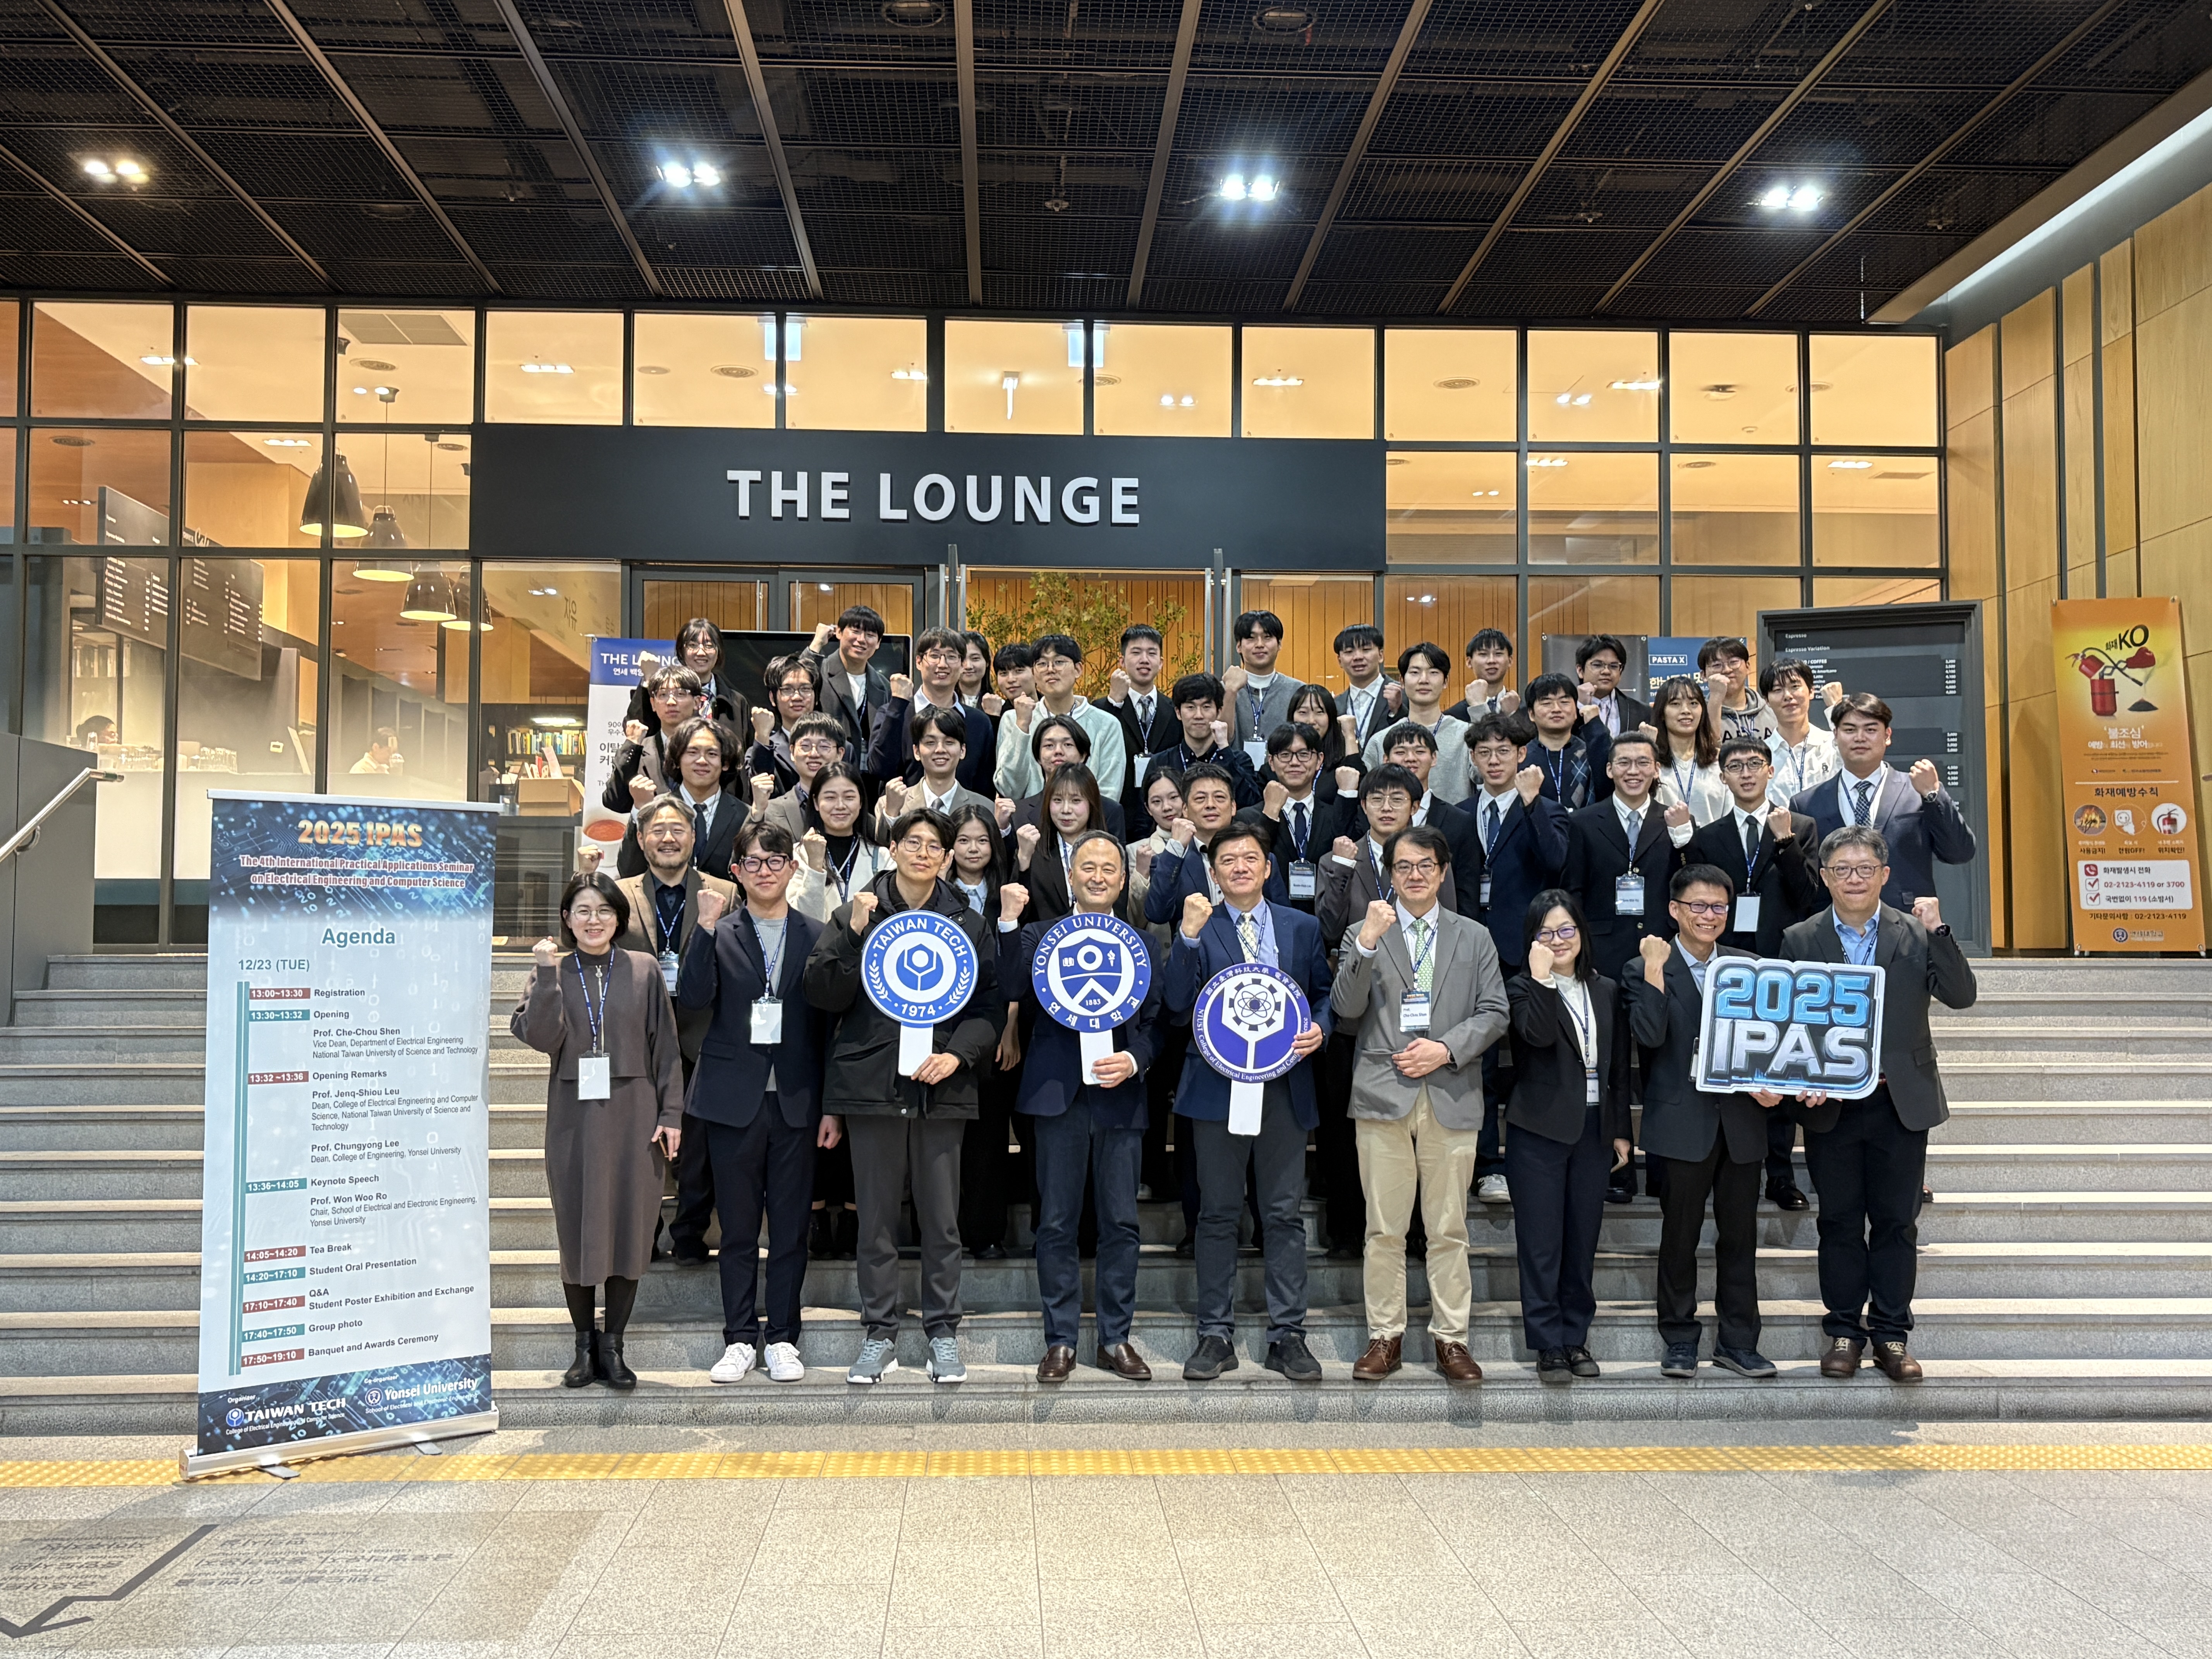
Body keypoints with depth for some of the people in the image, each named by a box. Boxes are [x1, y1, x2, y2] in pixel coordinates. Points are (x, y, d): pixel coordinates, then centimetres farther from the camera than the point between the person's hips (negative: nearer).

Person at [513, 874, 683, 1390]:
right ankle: (585, 1347, 18)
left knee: (629, 1228, 3)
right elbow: (541, 1037, -10)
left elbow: (666, 1049, 3)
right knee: (578, 1230, 5)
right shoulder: (552, 973, 5)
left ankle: (613, 1347, 15)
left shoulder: (643, 971, 4)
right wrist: (547, 974, -16)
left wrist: (671, 1114, -2)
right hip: (574, 1118, 0)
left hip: (633, 1117, 0)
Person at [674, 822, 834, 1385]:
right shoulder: (718, 934, 3)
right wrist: (706, 927, -18)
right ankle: (740, 1340, 18)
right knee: (738, 1228, 7)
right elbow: (691, 1002, -12)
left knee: (791, 1228, 6)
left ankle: (782, 1340, 16)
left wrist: (832, 1105, 1)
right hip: (734, 1100, -1)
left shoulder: (815, 936, 6)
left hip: (796, 1101, 1)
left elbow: (829, 1023, 5)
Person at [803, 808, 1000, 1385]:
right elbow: (823, 994, -3)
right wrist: (853, 935, -15)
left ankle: (944, 1333, 16)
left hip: (941, 1088, 1)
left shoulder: (966, 922, 9)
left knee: (942, 1221, 5)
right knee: (877, 1221, 6)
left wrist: (958, 1054, -9)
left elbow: (991, 1004, 7)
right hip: (872, 1084, -1)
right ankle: (879, 1335, 17)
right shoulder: (856, 914, 5)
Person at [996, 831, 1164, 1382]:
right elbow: (1013, 990, -11)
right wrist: (1009, 924, -20)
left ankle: (1116, 1339, 17)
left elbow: (1156, 1022, 9)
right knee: (1057, 1223, 4)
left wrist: (1134, 1061, -9)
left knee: (1121, 1223, 6)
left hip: (1120, 1096, 2)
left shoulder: (1141, 944, 12)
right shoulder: (1039, 935, 7)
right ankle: (1060, 1341, 14)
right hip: (1058, 1094, -1)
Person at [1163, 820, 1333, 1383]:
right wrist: (1189, 935, -19)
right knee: (1218, 1214, 5)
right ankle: (1216, 1336, 15)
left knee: (1284, 1214, 5)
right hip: (1217, 1086, -1)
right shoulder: (1199, 928, 3)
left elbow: (1324, 994, 15)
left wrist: (1319, 1027, -6)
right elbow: (1177, 1004, -9)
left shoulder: (1302, 928, 10)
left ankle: (1287, 1335, 15)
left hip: (1284, 1086, 1)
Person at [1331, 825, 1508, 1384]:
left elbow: (1494, 1013, 7)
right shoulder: (1363, 934, 8)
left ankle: (1450, 1338, 14)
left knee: (1449, 1229, 5)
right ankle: (1385, 1337, 13)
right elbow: (1347, 1008, -4)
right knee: (1384, 1229, 3)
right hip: (1383, 1096, -1)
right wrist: (1367, 943, -17)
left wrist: (1447, 1049, -9)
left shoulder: (1475, 938, 13)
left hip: (1452, 1097, 1)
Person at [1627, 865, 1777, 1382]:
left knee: (1740, 1234, 9)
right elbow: (1650, 1035, -15)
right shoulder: (1644, 969, -1)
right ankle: (1680, 1342, 16)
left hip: (1742, 1120, 4)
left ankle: (1738, 1341, 19)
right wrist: (1655, 968, -17)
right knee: (1680, 1235, 5)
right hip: (1683, 1122, -3)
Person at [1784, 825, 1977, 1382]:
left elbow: (1962, 996, -6)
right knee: (1840, 1222, 8)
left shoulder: (1917, 933, 3)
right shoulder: (1800, 941, 2)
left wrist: (1938, 931, -15)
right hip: (1831, 1105, 0)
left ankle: (1892, 1335, 17)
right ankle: (1844, 1331, 19)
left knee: (1896, 1222, 7)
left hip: (1901, 1102, 0)